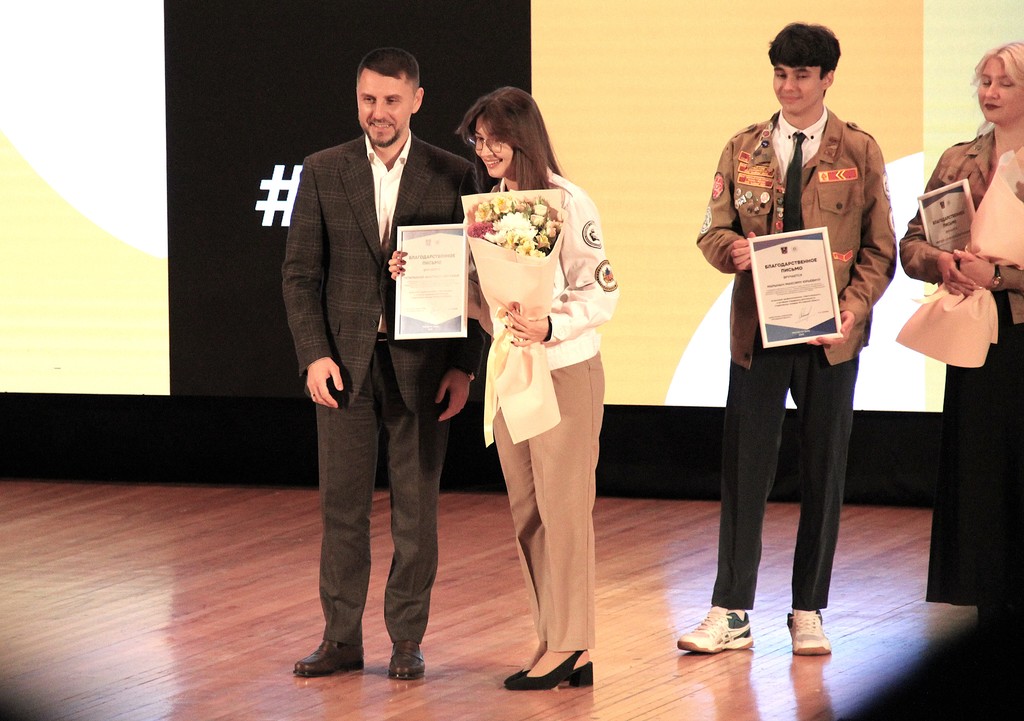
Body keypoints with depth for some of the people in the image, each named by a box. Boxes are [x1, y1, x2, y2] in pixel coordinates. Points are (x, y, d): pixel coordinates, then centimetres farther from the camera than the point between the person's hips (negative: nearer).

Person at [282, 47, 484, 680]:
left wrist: (464, 366, -6)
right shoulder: (324, 172, 3)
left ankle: (408, 639, 13)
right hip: (345, 363, 1)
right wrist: (314, 355, -7)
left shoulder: (453, 176, 1)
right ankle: (342, 639, 12)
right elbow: (301, 272, 3)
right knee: (342, 505, 5)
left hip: (421, 366, -1)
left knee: (416, 508, 4)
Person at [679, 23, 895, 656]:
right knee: (745, 469, -1)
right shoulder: (744, 149, 9)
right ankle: (731, 614, 3)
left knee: (824, 472, 4)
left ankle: (809, 614, 12)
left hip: (830, 336, -1)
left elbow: (880, 248, 2)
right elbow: (713, 230, 9)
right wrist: (734, 249, -15)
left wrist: (852, 309, -13)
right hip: (758, 331, 1)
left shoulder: (860, 153, 4)